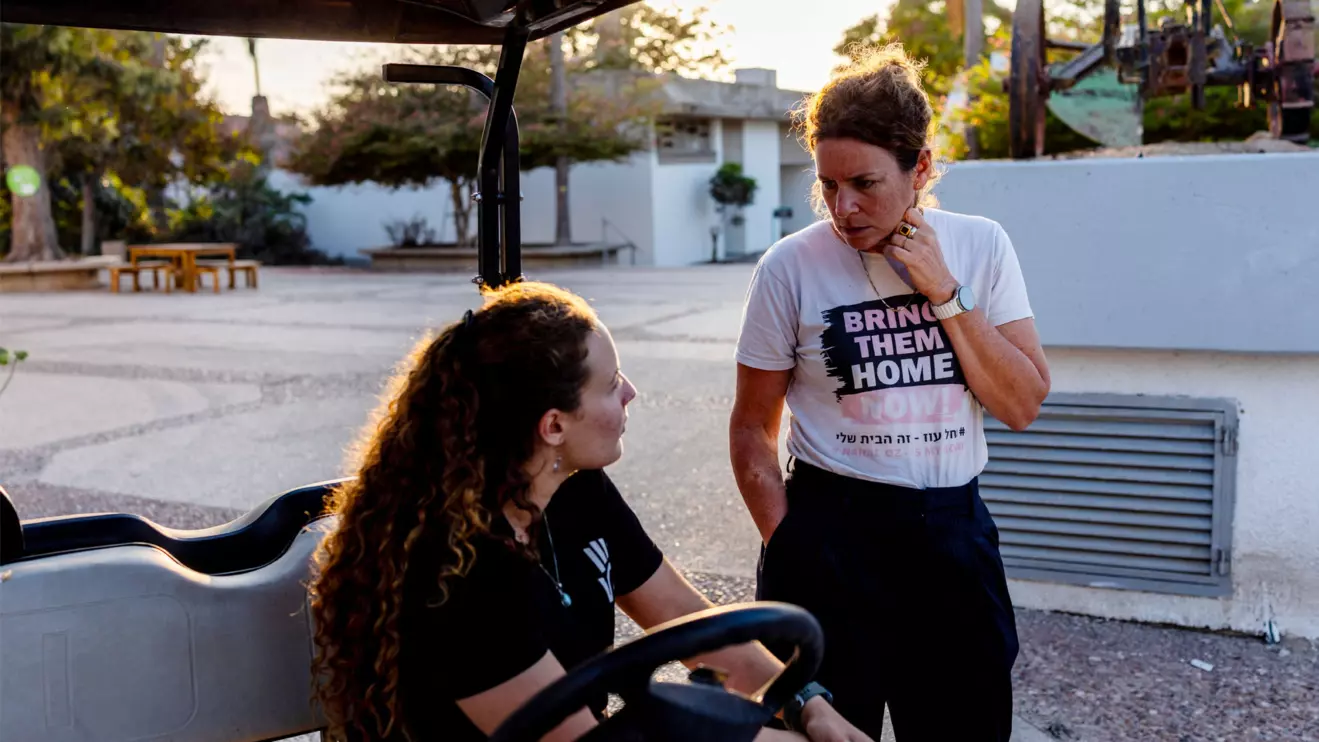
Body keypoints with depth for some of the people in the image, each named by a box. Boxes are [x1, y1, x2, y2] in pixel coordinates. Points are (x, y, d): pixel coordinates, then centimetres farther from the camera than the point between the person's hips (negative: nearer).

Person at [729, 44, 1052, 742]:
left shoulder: (980, 246, -1)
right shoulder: (790, 267, -8)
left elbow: (1023, 405, -5)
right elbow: (752, 430, -1)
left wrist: (944, 292, -13)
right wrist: (787, 547, -9)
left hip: (954, 529, 3)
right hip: (830, 533, -2)